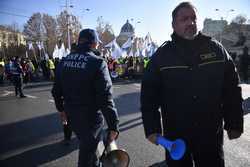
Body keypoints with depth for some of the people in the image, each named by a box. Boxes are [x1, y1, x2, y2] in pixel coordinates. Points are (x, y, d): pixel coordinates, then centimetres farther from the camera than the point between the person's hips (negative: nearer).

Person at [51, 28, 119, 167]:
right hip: (91, 118, -7)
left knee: (88, 145, 30)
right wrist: (113, 125, -18)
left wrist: (61, 108, 25)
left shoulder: (64, 61, 2)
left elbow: (56, 90, 10)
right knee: (87, 152, 11)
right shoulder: (97, 63, -19)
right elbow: (105, 98, -24)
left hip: (71, 115, 7)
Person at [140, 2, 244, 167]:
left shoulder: (216, 49, 0)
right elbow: (149, 93, -5)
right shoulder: (162, 54, -4)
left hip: (211, 134, 1)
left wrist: (234, 123, 3)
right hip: (175, 136, -1)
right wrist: (152, 128, -9)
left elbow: (232, 89, 3)